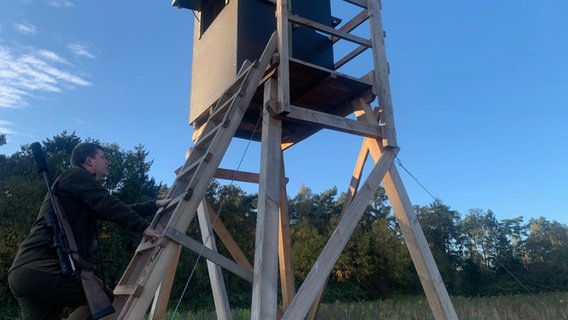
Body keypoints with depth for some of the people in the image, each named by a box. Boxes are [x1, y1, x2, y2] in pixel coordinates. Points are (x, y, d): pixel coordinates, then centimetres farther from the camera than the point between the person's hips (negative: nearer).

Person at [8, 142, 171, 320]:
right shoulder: (76, 175, -1)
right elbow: (109, 206, -14)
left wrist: (156, 204, 31)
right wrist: (143, 226, -14)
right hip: (43, 268, -10)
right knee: (107, 301, -8)